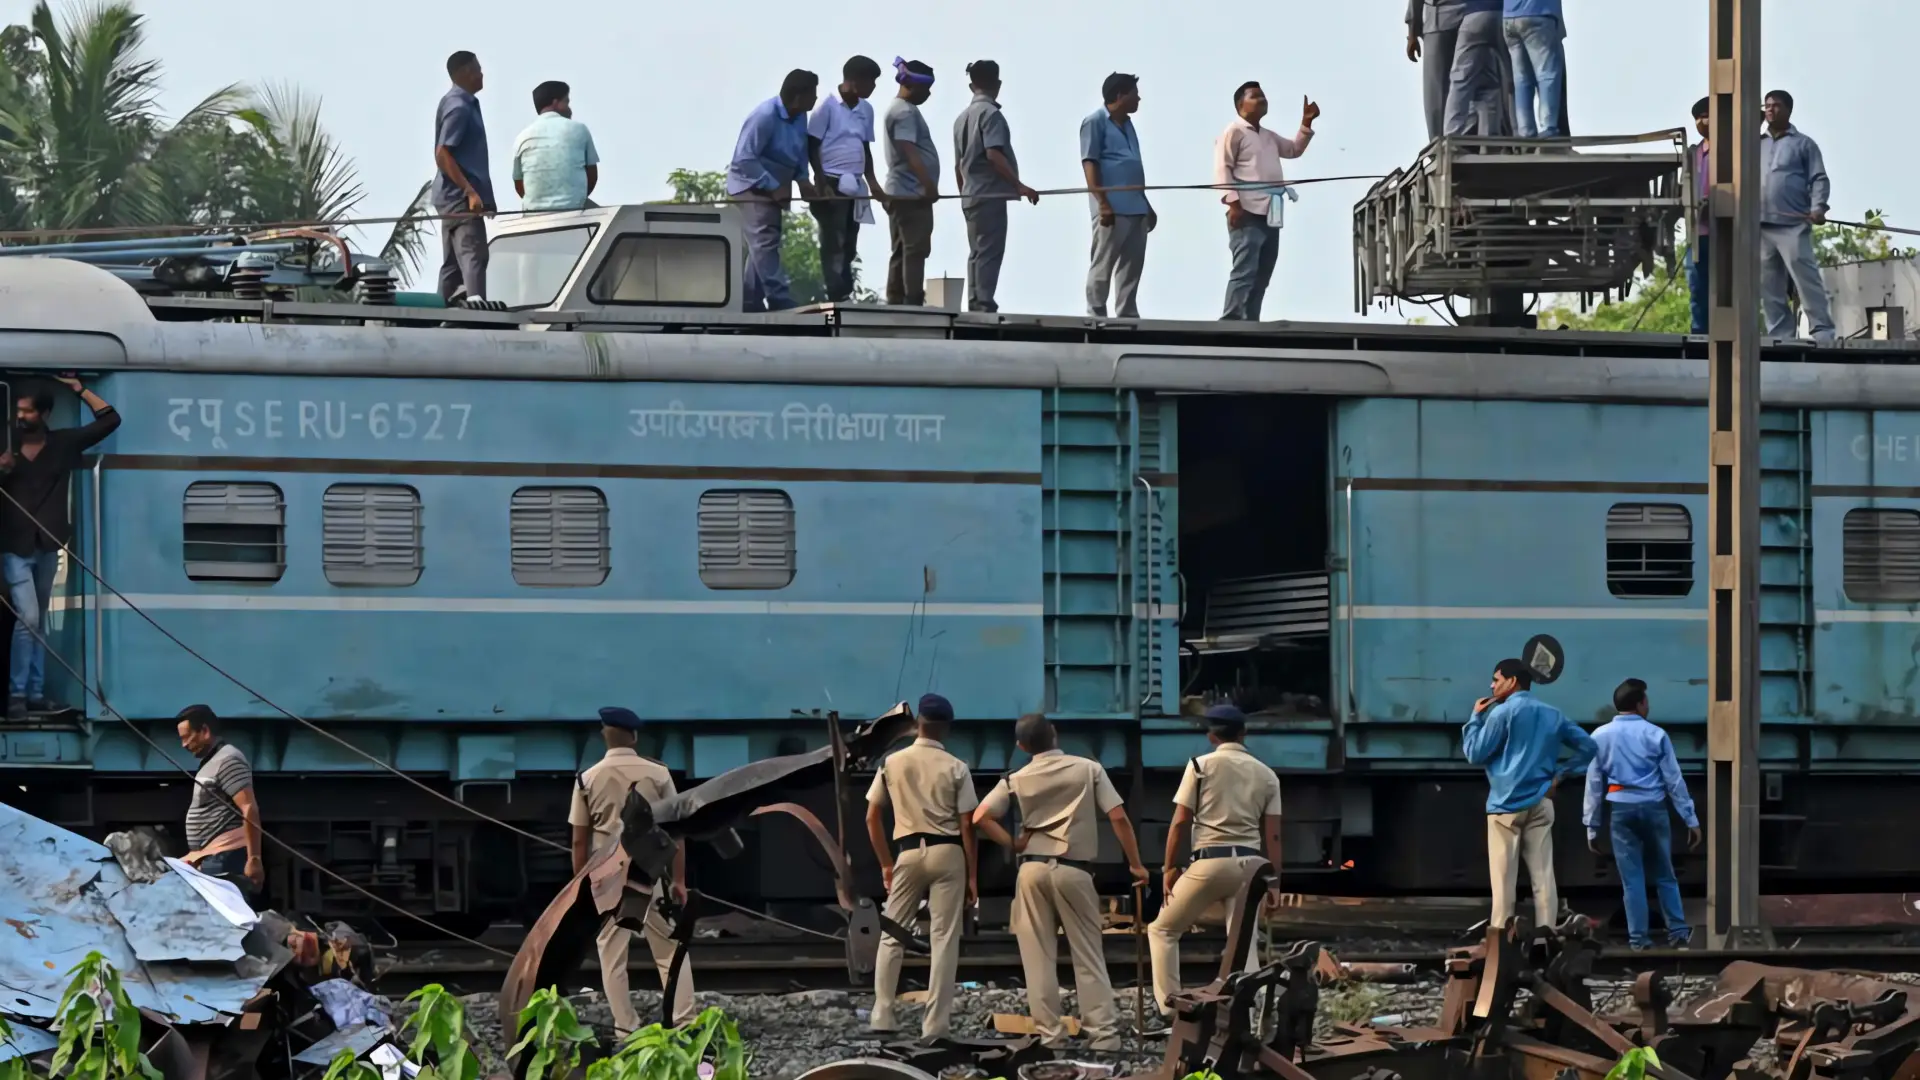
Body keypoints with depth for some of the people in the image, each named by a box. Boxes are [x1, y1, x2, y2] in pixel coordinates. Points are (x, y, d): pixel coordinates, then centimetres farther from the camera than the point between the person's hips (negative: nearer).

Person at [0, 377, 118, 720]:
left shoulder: (63, 444, 3)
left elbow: (109, 420, 4)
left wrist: (79, 389, 1)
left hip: (47, 547, 3)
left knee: (38, 621, 11)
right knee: (28, 618, -13)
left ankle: (35, 693, 16)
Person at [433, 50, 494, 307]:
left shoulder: (465, 103, 17)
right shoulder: (458, 107, -14)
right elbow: (442, 154, -20)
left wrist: (478, 192, 25)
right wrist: (470, 192, -25)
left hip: (457, 197, 10)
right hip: (461, 197, -10)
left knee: (453, 263, 11)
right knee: (472, 255, -20)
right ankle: (475, 303, -32)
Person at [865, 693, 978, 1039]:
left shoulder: (892, 763, 3)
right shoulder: (956, 769, -2)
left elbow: (872, 818, 6)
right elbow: (967, 826, -3)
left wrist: (886, 864, 16)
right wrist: (972, 875, 3)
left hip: (909, 852, 1)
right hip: (947, 853, -1)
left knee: (891, 935, 11)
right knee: (944, 937, 1)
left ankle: (881, 1018, 4)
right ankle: (935, 1024, -2)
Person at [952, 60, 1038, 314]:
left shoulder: (962, 117, 15)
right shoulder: (991, 114, -9)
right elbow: (993, 154, -20)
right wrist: (1019, 186, -21)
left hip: (971, 195, 8)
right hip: (991, 194, -8)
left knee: (977, 253, 10)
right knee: (989, 253, -10)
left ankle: (975, 306, 7)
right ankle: (984, 306, -17)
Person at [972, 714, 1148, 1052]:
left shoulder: (1017, 780, 5)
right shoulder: (1088, 770, 1)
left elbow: (980, 818, -3)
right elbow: (1119, 818, -4)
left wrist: (1013, 845, 8)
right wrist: (1135, 864, 4)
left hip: (1033, 869, 1)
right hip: (1073, 870, -1)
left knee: (1039, 957, 5)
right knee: (1088, 955, 3)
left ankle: (1050, 1033, 2)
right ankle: (1103, 1032, -3)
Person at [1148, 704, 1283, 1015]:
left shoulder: (1201, 766, 1)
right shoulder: (1266, 774, 10)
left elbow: (1181, 821, -3)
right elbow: (1273, 834, 6)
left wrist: (1170, 868, 3)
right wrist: (1274, 880, 9)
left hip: (1210, 862, -4)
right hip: (1250, 863, 4)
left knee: (1163, 929, 10)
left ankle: (1169, 1010, 0)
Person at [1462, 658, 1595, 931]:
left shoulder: (1502, 713, -5)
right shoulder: (1553, 715, 14)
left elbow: (1475, 754, -4)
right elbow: (1587, 746, 13)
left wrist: (1476, 718, 8)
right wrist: (1559, 774, 9)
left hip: (1507, 804, -5)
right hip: (1541, 804, 5)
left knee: (1504, 877, -3)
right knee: (1543, 875, 1)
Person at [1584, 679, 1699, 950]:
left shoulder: (1601, 736, 2)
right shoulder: (1656, 735, -2)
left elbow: (1594, 783, 4)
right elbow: (1674, 780, -1)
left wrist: (1592, 826, 9)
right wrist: (1691, 820, 3)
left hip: (1622, 810, 0)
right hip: (1653, 808, 0)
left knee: (1632, 878, 3)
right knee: (1664, 875, 11)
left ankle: (1639, 937, 1)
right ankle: (1677, 932, 11)